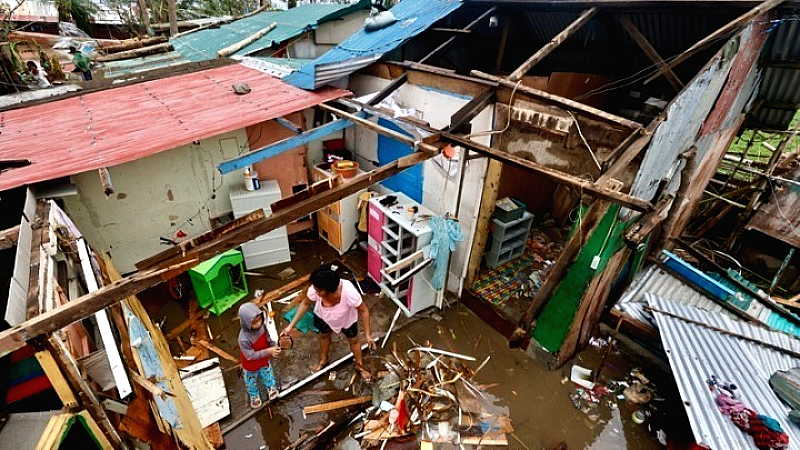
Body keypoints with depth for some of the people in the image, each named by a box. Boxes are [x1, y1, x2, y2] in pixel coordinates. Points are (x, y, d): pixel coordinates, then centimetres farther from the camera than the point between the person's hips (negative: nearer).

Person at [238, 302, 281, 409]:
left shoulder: (262, 326, -27)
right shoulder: (244, 339, -42)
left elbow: (269, 338, -10)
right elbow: (250, 356, -32)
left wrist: (275, 346, -29)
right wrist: (268, 351, -37)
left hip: (264, 361, 3)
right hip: (251, 366, -3)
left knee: (268, 375, 30)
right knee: (251, 381, 28)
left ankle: (271, 387, 61)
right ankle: (254, 395, 58)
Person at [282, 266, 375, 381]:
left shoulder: (349, 292, -46)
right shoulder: (315, 289, -39)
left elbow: (364, 310, -29)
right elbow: (305, 304, -16)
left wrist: (368, 334, -24)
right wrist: (291, 325, -16)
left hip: (347, 319, -2)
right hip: (324, 316, 3)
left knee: (353, 340, 19)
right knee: (324, 336, 29)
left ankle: (360, 366, 49)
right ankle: (323, 360, 61)